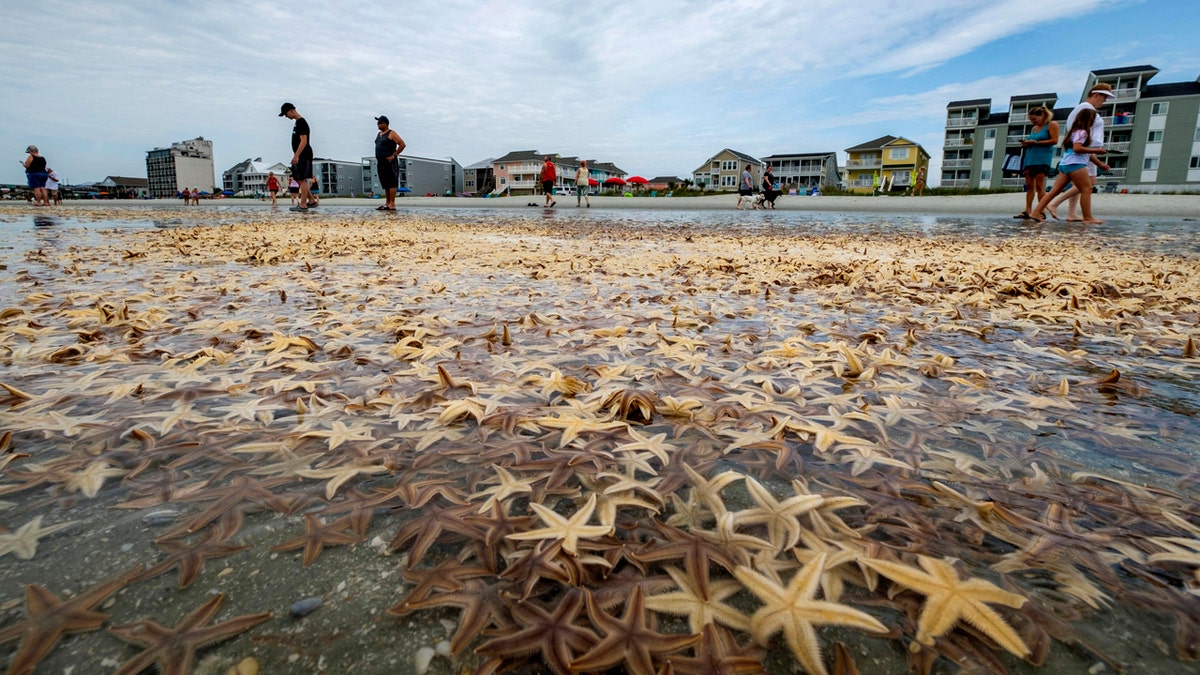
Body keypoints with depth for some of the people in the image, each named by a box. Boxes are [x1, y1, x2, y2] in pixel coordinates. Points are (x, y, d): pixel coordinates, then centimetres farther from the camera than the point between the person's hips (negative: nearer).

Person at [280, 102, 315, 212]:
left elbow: (304, 141, -20)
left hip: (303, 155, -10)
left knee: (302, 179, -9)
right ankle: (311, 201, 15)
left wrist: (296, 156, -23)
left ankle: (303, 205, -8)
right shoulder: (298, 122, 18)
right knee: (299, 179, 11)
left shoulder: (301, 122, -13)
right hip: (300, 156, 10)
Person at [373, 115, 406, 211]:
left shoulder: (391, 133, -5)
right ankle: (387, 203, 10)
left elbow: (402, 144, -13)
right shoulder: (379, 134, 20)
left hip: (390, 162, -9)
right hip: (380, 163, 9)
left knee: (391, 184, -11)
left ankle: (392, 205, -15)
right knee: (385, 185, 8)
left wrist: (394, 155, -15)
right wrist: (378, 157, 16)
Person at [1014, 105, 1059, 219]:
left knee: (1039, 186, -10)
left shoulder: (1052, 124, 1)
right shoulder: (1034, 128, 21)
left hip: (1042, 159, -7)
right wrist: (1026, 144, 4)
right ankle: (1027, 211, -2)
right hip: (1030, 158, 7)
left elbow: (1054, 141, -8)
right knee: (1029, 185, 1)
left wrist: (1036, 142, -14)